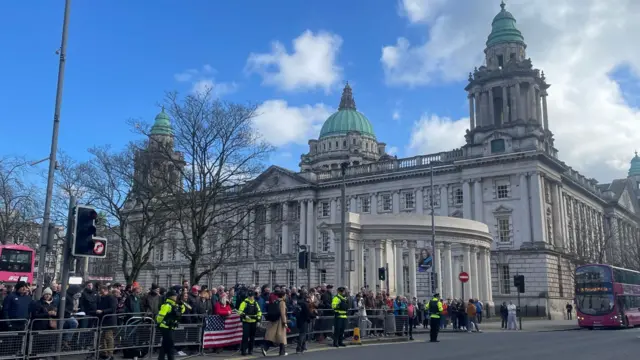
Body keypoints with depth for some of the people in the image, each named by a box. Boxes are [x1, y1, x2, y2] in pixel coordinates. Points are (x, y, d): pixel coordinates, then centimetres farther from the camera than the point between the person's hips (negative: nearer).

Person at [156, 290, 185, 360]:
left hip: (169, 328, 10)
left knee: (165, 345, 13)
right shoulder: (167, 305, -17)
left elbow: (181, 311, 21)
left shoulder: (174, 305, 13)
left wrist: (181, 304, 5)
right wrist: (158, 323, -13)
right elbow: (160, 315, -24)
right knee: (170, 345, -6)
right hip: (165, 328, -10)